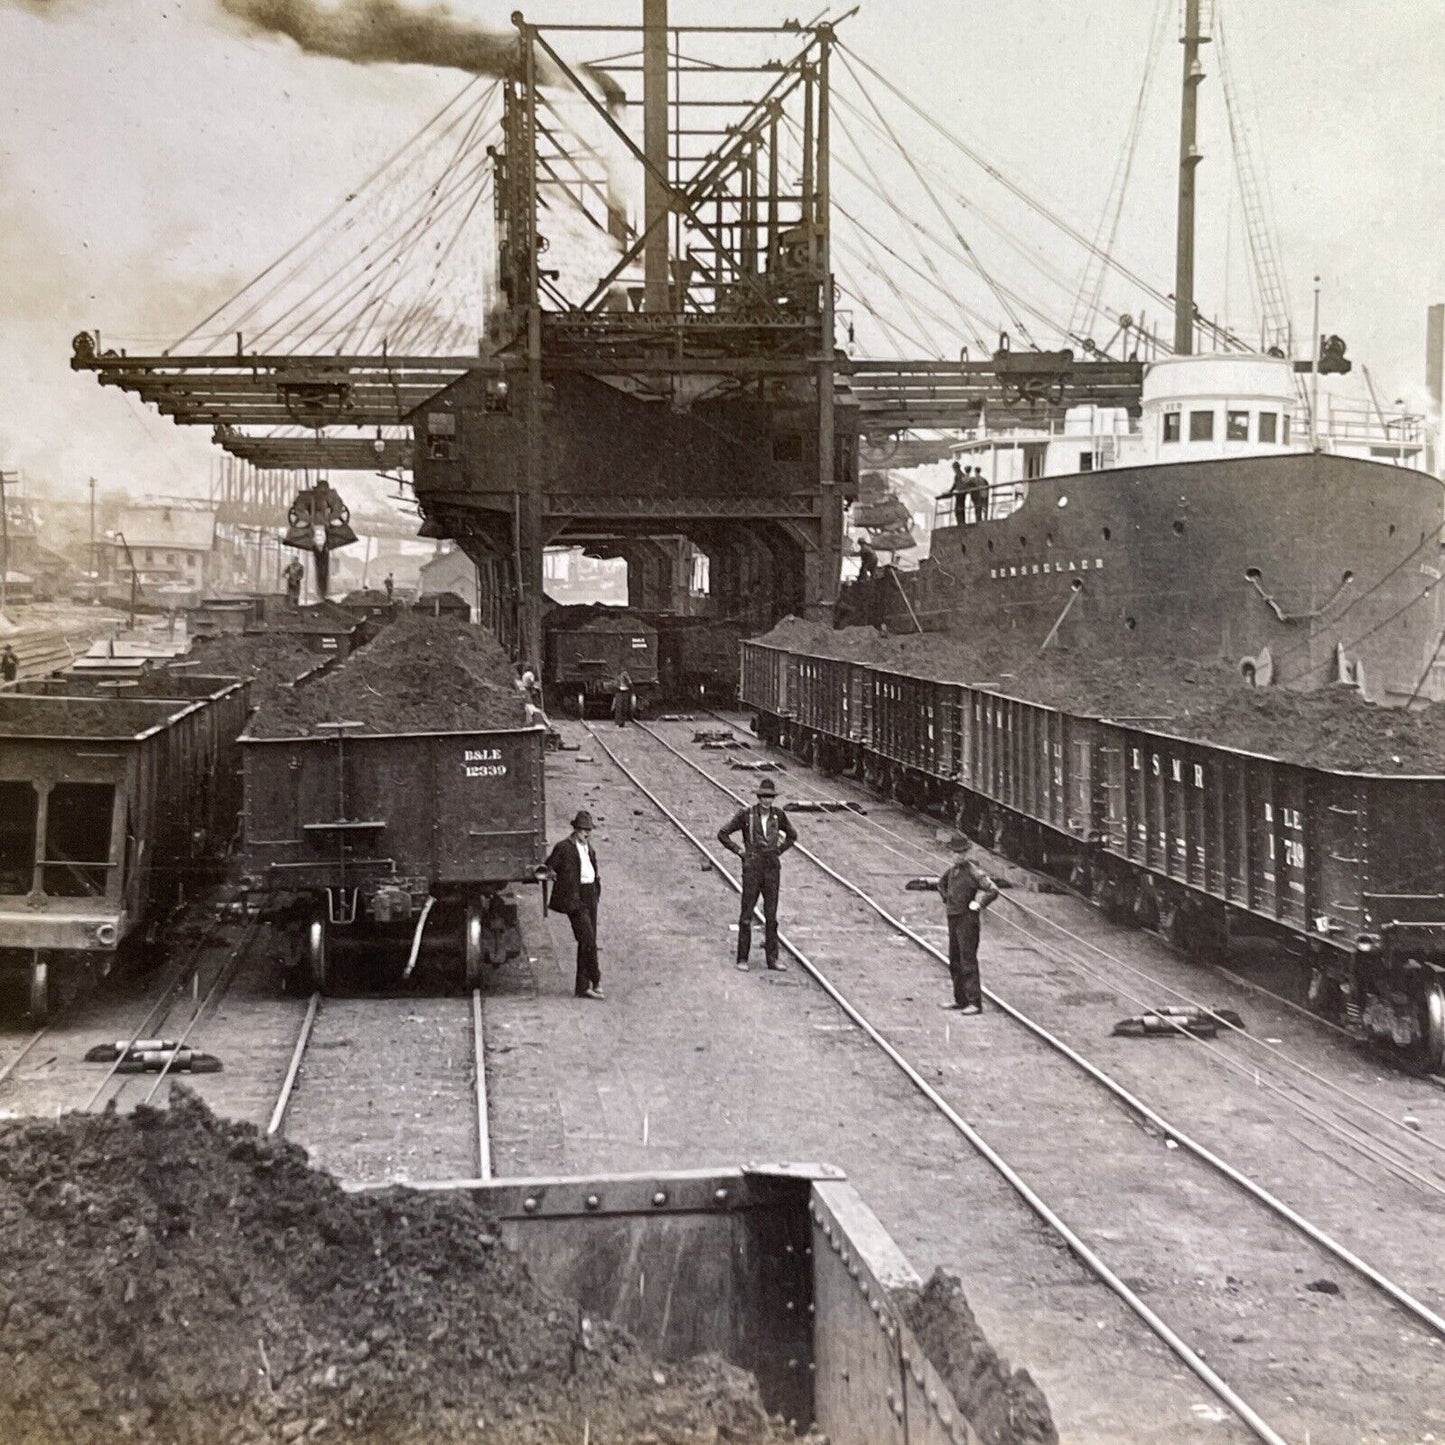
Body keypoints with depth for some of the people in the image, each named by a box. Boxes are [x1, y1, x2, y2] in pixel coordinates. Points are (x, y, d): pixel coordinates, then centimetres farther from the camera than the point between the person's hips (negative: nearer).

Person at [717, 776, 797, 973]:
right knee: (746, 916, 0)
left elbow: (792, 835, 20)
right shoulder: (746, 815, -6)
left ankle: (772, 959, 11)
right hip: (752, 869, -3)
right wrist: (739, 851, -4)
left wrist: (779, 851, 9)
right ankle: (742, 959, 7)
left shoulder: (778, 815, 3)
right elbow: (722, 833, 0)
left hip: (772, 870, 3)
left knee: (771, 916, 6)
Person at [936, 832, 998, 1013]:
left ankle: (975, 1003, -11)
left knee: (968, 961, -11)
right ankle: (960, 1000, 24)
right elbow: (941, 884, 31)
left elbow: (993, 891, -20)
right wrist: (946, 901, 19)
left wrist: (978, 905, -16)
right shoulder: (953, 869, 10)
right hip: (953, 919, 8)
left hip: (968, 919, -8)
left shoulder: (973, 871, -14)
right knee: (954, 961, 14)